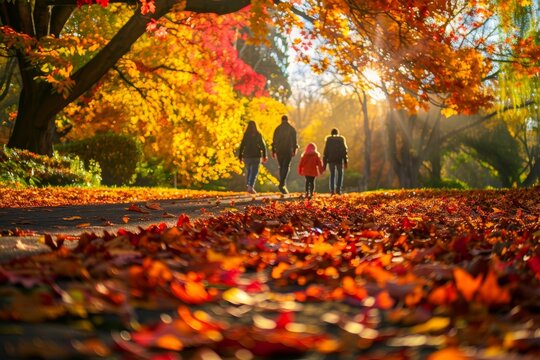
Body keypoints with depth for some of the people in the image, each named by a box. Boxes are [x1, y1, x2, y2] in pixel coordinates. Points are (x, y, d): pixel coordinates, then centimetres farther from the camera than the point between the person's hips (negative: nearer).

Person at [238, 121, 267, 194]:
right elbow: (263, 146, -2)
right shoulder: (258, 135, -4)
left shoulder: (246, 135, -2)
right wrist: (264, 156, 7)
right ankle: (251, 187, -20)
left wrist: (240, 157, 3)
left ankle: (249, 187, 20)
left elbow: (242, 146, -4)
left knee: (248, 171, 18)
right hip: (256, 156, -2)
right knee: (254, 172, -3)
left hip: (247, 156, 2)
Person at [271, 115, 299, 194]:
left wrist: (273, 151, 12)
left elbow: (274, 140, 8)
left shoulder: (277, 129, 8)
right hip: (288, 151, -3)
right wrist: (294, 150, -3)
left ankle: (283, 185, 14)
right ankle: (282, 184, -24)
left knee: (281, 167, 13)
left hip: (279, 151, 3)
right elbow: (294, 141, -4)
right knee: (286, 167, -7)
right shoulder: (292, 129, 3)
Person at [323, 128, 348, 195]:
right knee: (340, 174, 12)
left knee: (332, 175, 8)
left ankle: (332, 190, 0)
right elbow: (344, 150, 1)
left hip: (331, 160, 1)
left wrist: (324, 163, 7)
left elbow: (325, 151, 4)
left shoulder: (328, 139, 6)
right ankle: (338, 189, -1)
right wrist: (345, 161, 3)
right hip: (339, 159, -1)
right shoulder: (341, 139, 5)